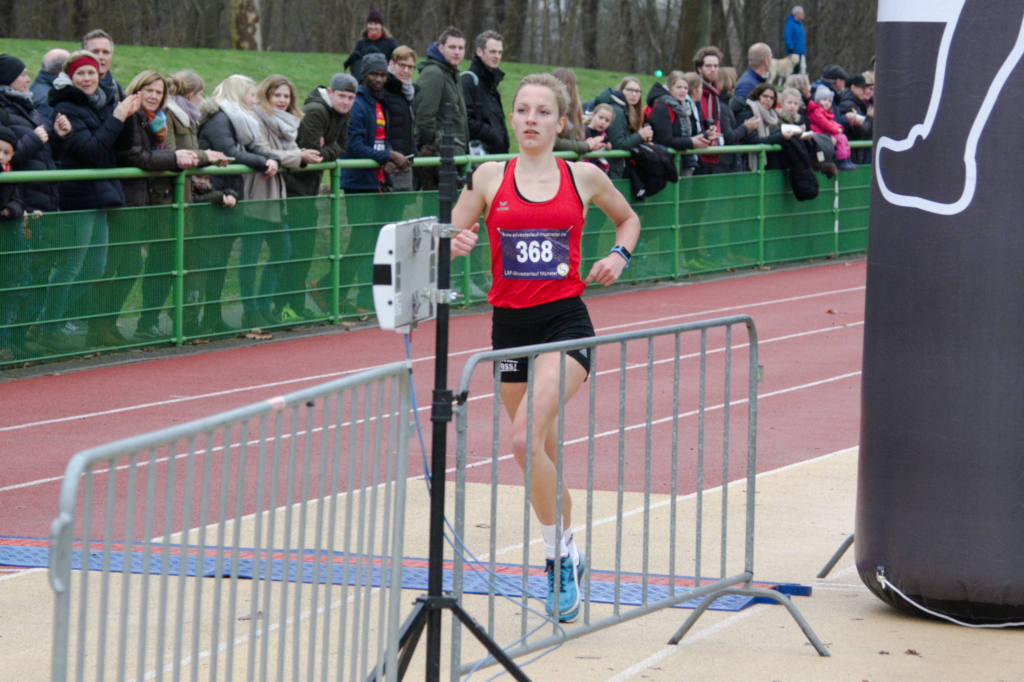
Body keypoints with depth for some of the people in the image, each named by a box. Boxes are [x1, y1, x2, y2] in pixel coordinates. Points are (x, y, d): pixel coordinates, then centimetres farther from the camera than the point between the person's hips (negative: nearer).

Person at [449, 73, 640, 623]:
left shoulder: (584, 177, 3)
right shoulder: (490, 177, 3)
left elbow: (627, 218, 21)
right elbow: (449, 240, 6)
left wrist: (619, 255, 3)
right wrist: (457, 244, -17)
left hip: (565, 321, -3)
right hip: (510, 324, 3)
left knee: (526, 438, -23)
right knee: (543, 453, 11)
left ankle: (560, 553, -9)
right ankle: (566, 558, 31)